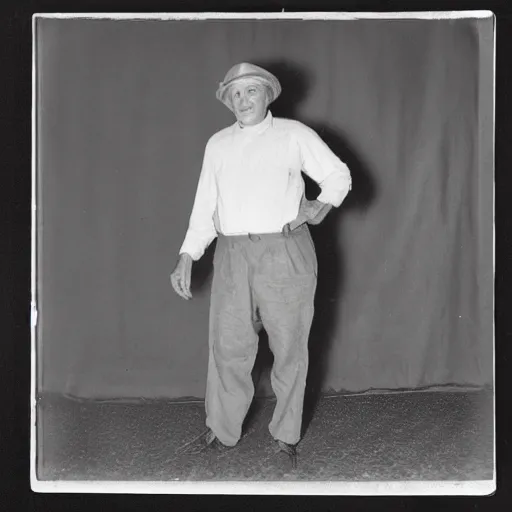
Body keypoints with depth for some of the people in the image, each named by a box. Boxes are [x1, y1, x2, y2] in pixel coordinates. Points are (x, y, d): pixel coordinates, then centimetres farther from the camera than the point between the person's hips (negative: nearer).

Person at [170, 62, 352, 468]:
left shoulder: (294, 135, 6)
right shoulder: (218, 144, 16)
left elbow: (338, 175, 12)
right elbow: (205, 206, 16)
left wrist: (321, 205, -7)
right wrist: (186, 258, 9)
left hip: (286, 253, -3)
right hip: (232, 255, 3)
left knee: (289, 348, 3)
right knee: (227, 346, 3)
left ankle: (286, 436, 16)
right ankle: (222, 431, 18)